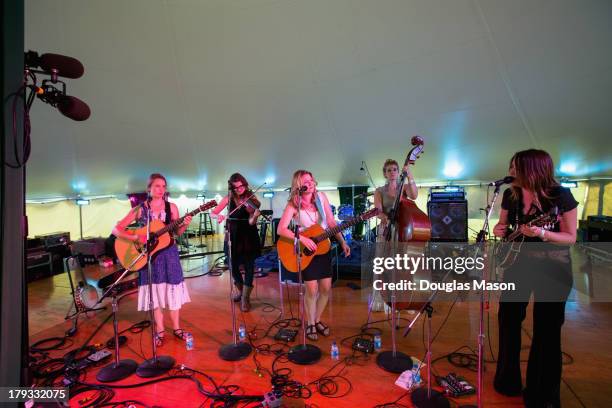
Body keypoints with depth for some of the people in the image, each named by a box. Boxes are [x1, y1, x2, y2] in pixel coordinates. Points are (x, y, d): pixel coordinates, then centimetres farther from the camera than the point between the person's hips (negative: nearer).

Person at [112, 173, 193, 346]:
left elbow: (177, 232, 0)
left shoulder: (171, 207, -1)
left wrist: (184, 225, -20)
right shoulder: (139, 209, -6)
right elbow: (116, 229, -7)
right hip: (148, 254, -1)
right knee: (155, 291, 7)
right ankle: (160, 330, 22)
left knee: (172, 289, 7)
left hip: (168, 253, 1)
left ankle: (176, 327, 23)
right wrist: (135, 237, -21)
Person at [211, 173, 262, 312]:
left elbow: (251, 223, -17)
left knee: (249, 266, -2)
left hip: (248, 237, -2)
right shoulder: (228, 199, -1)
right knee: (233, 265, 5)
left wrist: (255, 215, -39)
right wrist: (218, 216, -24)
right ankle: (240, 290, 34)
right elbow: (212, 213, -1)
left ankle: (245, 299, 10)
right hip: (233, 236, 2)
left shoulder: (251, 199, -8)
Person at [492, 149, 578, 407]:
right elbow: (503, 224, 11)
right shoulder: (511, 195, -1)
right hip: (518, 263, 5)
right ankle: (508, 381, 30)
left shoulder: (561, 196, -14)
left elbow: (571, 238, -12)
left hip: (552, 269, -4)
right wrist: (499, 230, -12)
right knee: (508, 319, 10)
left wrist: (541, 233, -29)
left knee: (546, 330, 3)